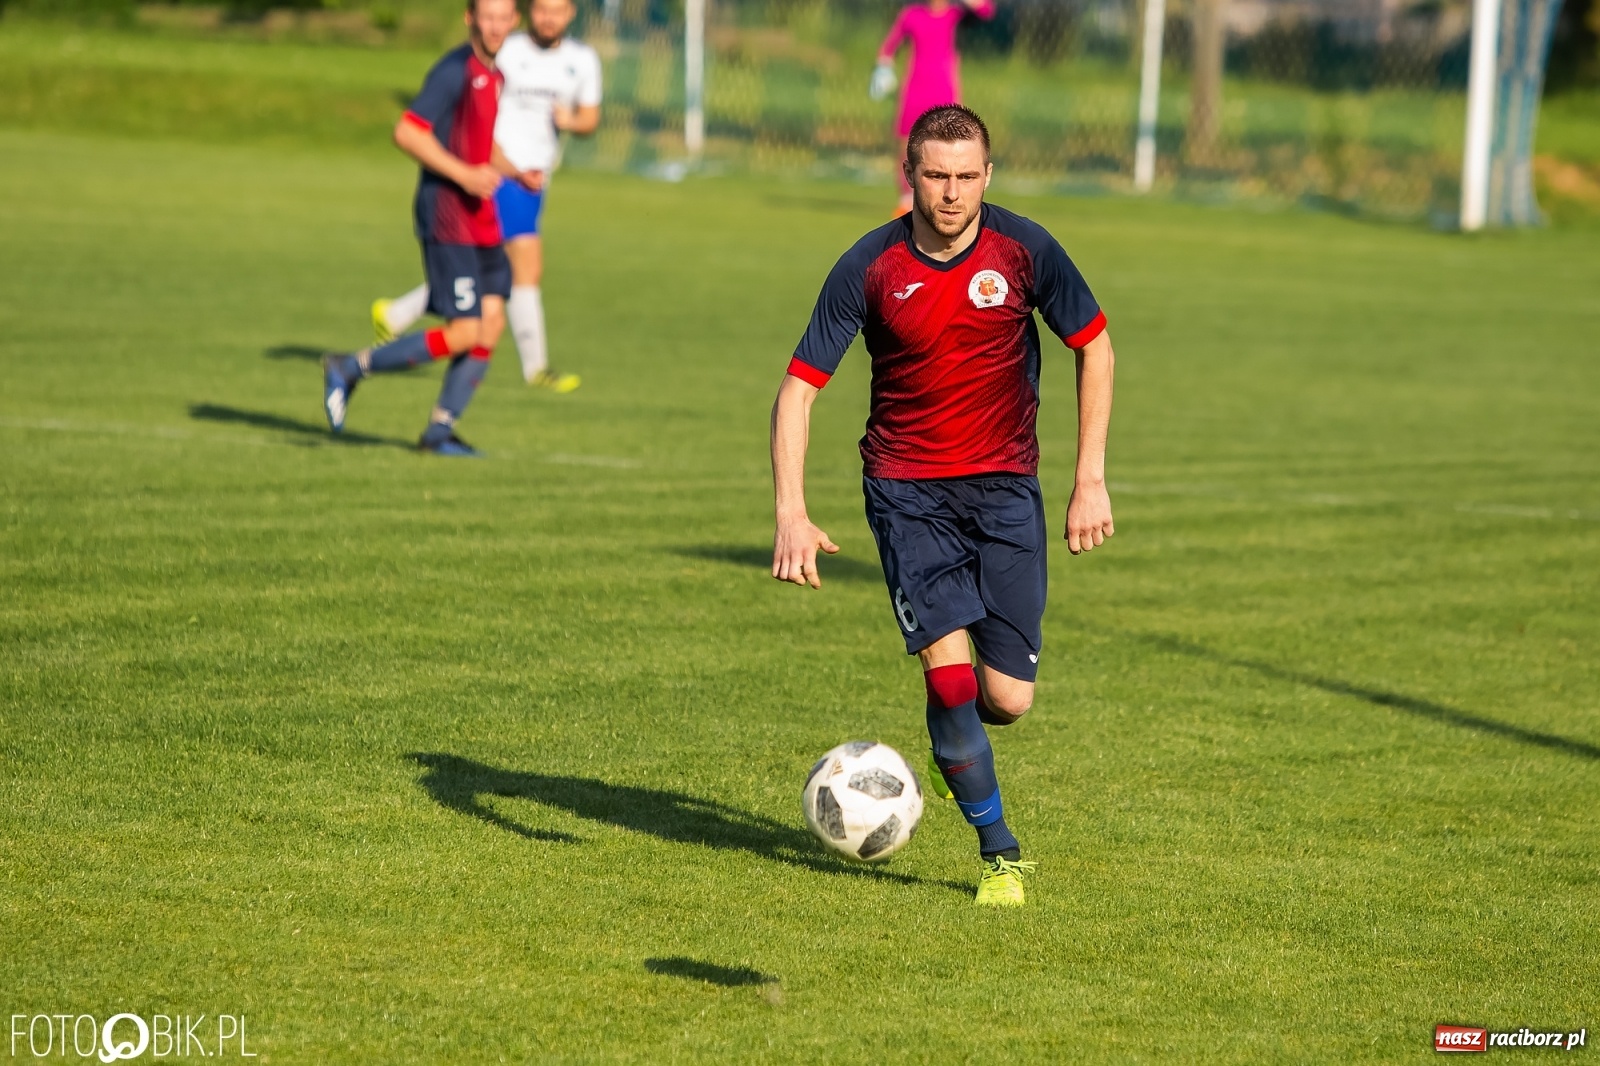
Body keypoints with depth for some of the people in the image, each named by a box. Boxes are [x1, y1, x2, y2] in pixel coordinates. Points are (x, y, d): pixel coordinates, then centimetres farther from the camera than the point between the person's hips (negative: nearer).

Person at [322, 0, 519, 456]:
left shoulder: (494, 74, 14)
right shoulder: (454, 72, -14)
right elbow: (406, 132, -21)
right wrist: (464, 174, -23)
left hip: (482, 221, 9)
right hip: (447, 218, -9)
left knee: (492, 322, 0)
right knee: (464, 331, -11)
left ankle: (440, 431, 8)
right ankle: (348, 370, 2)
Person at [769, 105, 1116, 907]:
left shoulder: (1023, 251, -9)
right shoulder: (870, 268, -11)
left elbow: (1094, 348, 4)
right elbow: (798, 388, -8)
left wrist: (1091, 480, -1)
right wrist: (792, 514, -19)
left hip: (1005, 486, 1)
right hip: (906, 489, -1)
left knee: (1007, 699, -4)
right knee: (948, 667, -16)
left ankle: (954, 744, 35)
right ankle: (1000, 855, 2)